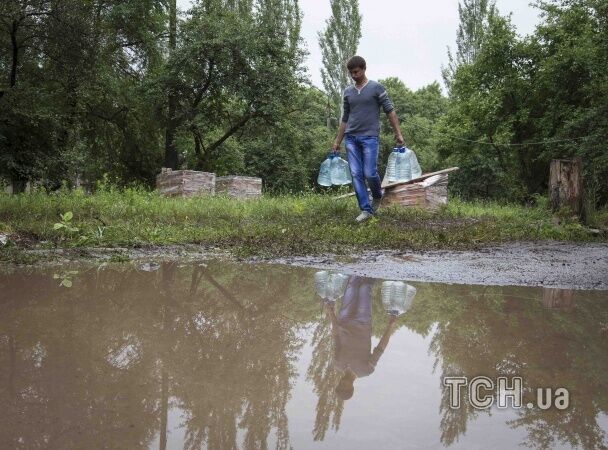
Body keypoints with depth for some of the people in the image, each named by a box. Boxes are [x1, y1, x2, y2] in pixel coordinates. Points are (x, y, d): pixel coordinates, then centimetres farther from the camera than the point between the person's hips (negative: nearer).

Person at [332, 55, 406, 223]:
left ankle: (378, 197, 21)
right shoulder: (347, 92, 14)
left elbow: (390, 111, 1)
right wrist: (337, 141, 17)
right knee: (356, 175, -2)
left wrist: (398, 134, -6)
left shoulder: (376, 88, 1)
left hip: (369, 137, -4)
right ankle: (366, 209, 4)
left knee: (369, 173, -10)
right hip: (351, 138, 4)